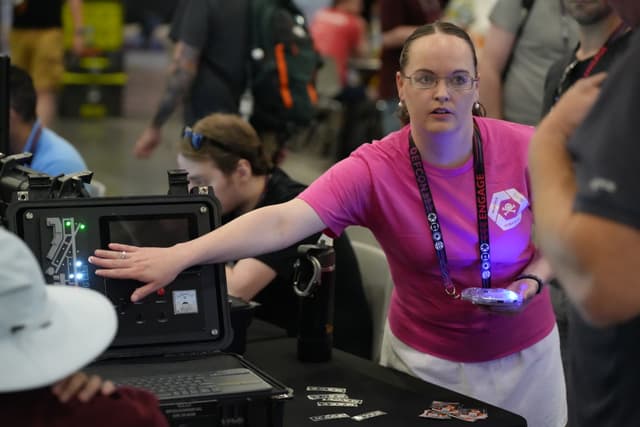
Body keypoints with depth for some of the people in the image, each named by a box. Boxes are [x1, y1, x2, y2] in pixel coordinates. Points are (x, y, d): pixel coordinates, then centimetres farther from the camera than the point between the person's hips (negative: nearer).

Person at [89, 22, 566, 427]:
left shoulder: (526, 148, -15)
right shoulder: (374, 169, -21)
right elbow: (283, 221, -33)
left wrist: (533, 280, -19)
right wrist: (181, 255, -46)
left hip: (525, 351, 2)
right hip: (428, 358, -2)